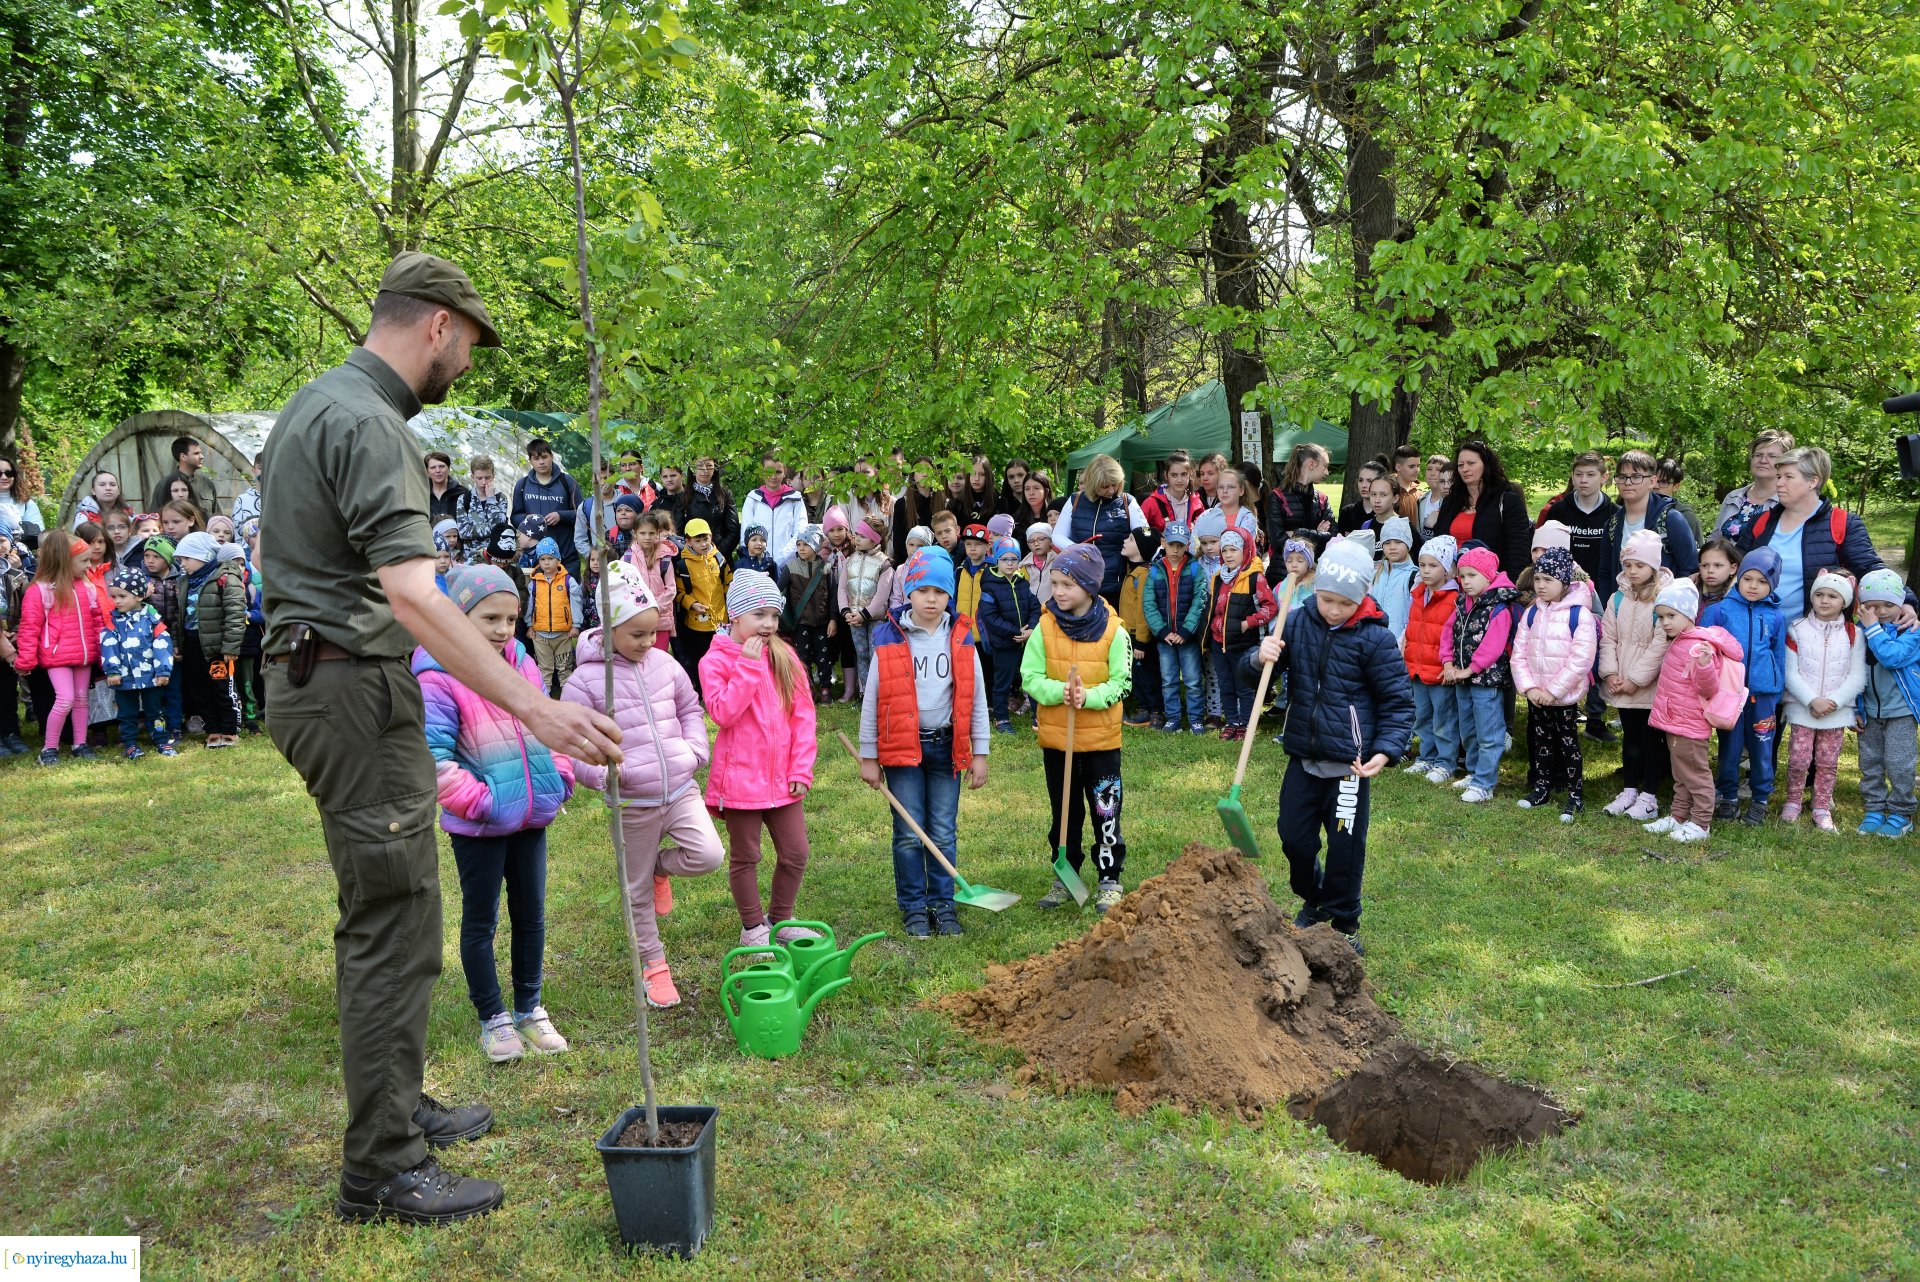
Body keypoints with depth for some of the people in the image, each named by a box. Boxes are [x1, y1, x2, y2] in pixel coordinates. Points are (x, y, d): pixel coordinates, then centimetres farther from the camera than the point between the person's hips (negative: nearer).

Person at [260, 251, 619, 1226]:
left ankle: (395, 1108, 31)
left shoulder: (309, 406, 15)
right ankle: (381, 1173, 2)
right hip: (357, 689, -11)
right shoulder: (370, 424, -19)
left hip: (305, 669, 11)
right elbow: (411, 594, -30)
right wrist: (530, 704, -33)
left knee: (378, 914, 18)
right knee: (395, 925, -6)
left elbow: (267, 550, 23)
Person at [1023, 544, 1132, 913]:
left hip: (1101, 737, -2)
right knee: (1064, 812, 14)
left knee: (1105, 811, 6)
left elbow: (1120, 683, -7)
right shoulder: (1045, 627, -4)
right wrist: (1060, 691, -24)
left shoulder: (1113, 630, -8)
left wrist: (1089, 696, -25)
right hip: (1055, 736, 2)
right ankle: (1065, 877, 27)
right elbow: (1030, 678, -6)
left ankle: (1110, 879, 20)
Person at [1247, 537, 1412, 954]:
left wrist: (1386, 751, -19)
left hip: (1349, 762, -4)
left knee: (1345, 845, 4)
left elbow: (1398, 702, -5)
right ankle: (1313, 900, 39)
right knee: (1294, 838, 12)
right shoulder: (1297, 622, -2)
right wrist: (1260, 657, -22)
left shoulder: (1374, 638, -11)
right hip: (1303, 757, 4)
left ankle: (1344, 923, 24)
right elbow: (1248, 671, 2)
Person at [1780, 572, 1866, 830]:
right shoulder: (1797, 630, -1)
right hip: (1802, 709, -1)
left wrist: (1834, 702, -14)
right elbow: (1790, 673, -5)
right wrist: (1812, 701, -15)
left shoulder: (1854, 634, 1)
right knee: (1799, 758, -4)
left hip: (1837, 710, 1)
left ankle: (1822, 808, 18)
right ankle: (1793, 801, 16)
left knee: (1828, 762, 7)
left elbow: (1857, 676, -2)